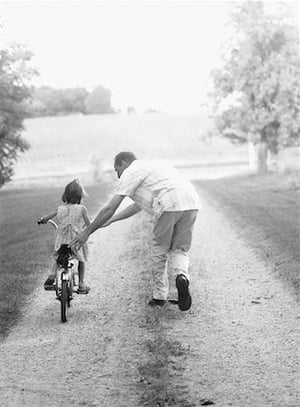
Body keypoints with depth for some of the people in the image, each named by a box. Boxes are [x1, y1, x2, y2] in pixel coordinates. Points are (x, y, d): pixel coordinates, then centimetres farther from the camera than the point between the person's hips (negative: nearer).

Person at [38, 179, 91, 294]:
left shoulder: (60, 208, 1)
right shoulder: (81, 209, -8)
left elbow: (45, 218, 6)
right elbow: (89, 224, -4)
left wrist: (42, 220, 29)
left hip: (61, 241, 2)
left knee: (57, 259, 26)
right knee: (81, 260, 21)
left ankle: (52, 276, 3)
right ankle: (81, 284, 21)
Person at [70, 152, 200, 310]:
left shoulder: (130, 172, 9)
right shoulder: (148, 166, 35)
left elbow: (110, 208, 6)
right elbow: (137, 206, 41)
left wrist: (87, 232, 13)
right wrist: (109, 221, 43)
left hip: (170, 205, -7)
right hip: (192, 203, 7)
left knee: (160, 251, 11)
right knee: (179, 250, 16)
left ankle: (160, 296, 18)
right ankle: (182, 276, -13)